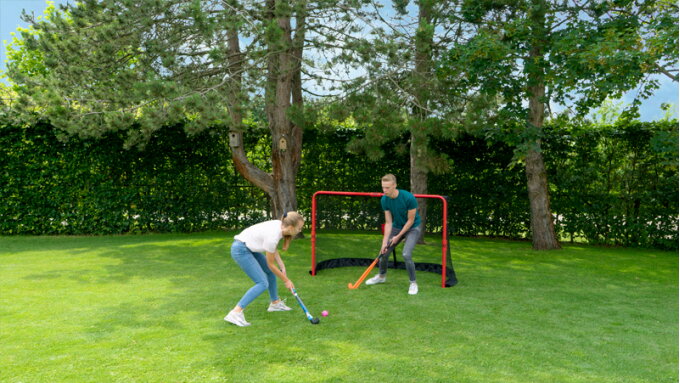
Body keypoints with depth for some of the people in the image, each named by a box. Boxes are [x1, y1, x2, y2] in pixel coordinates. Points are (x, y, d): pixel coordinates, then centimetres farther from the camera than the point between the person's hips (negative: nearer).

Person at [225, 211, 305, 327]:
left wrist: (282, 266, 0)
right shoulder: (272, 236, -28)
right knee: (263, 283, -14)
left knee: (271, 272, 19)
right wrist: (286, 280, -4)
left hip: (249, 248, 10)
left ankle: (275, 303, 37)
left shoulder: (280, 225, -5)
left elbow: (273, 249, 10)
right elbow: (270, 264, -14)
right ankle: (235, 313, -15)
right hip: (240, 250, -10)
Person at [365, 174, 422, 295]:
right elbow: (388, 222, -9)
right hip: (397, 226, 5)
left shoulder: (409, 198, -30)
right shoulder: (384, 200, -15)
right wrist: (385, 242, -15)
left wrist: (398, 237, -16)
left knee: (406, 254, -23)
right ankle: (381, 276, 34)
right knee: (384, 251, 6)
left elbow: (410, 220, -20)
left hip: (412, 227, -5)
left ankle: (413, 283, -3)